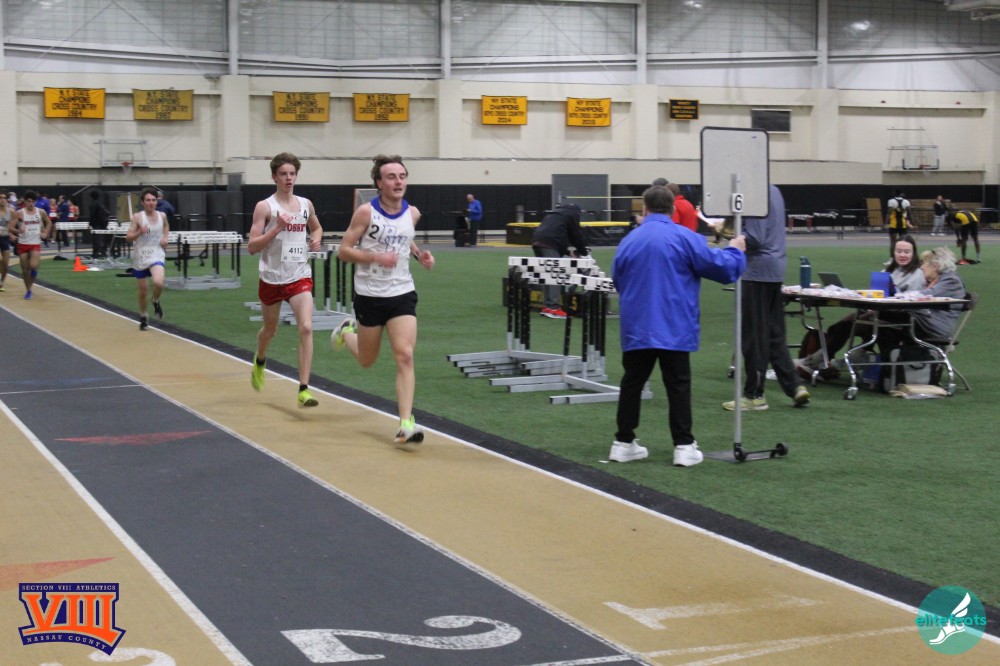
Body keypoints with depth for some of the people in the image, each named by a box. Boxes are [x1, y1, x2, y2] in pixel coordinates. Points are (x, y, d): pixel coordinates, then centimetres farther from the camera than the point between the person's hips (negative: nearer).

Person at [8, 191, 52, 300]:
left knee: (33, 266, -21)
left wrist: (45, 233, 7)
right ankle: (28, 290, 20)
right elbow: (9, 229, -10)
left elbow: (48, 223, 21)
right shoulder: (19, 213, -6)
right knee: (25, 269, 5)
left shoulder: (41, 212, 1)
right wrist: (17, 231, -30)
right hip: (23, 244, 0)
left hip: (36, 243, 0)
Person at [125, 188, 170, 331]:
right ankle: (144, 317, 33)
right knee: (143, 291, 9)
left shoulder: (162, 216, 0)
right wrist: (140, 232, -25)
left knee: (158, 282, -27)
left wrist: (165, 237, 6)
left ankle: (156, 302, 7)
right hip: (140, 257, -1)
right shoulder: (137, 217, -9)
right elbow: (128, 238, -8)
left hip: (156, 255, 1)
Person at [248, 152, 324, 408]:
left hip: (300, 277, 2)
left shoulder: (306, 204, 5)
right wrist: (277, 228, -23)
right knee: (270, 329, 18)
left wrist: (317, 239, 3)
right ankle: (259, 362, 53)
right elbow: (251, 247, -12)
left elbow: (316, 228, 26)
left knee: (306, 328, -17)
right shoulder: (265, 207, -7)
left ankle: (304, 389, -16)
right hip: (272, 278, -1)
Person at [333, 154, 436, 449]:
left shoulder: (412, 213, 2)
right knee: (367, 360, 15)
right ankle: (347, 332, 50)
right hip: (369, 295, -2)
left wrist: (419, 254, 4)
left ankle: (405, 425, -14)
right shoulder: (366, 212, -12)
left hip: (402, 294, 2)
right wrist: (376, 257, -24)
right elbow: (343, 250, -10)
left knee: (405, 356, -13)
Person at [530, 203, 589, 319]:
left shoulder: (553, 213, 35)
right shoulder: (573, 214, 13)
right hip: (549, 244, -8)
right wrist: (583, 252, 24)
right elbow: (577, 234, 11)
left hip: (536, 240, 8)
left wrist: (566, 252, 32)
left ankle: (546, 306, 14)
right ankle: (553, 307, -17)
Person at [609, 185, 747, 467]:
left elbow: (618, 282, 15)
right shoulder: (684, 238, -8)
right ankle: (684, 446, 3)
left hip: (636, 327, 3)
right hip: (673, 328, -3)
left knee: (632, 383, 12)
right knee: (678, 386, 3)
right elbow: (721, 267, -5)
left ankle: (624, 442, 15)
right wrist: (735, 251, 15)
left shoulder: (628, 241, 5)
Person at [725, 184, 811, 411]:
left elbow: (754, 239, -21)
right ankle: (795, 386, 12)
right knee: (775, 334, 15)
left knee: (754, 335, 0)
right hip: (775, 271, 9)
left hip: (757, 271, -9)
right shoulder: (774, 191, 13)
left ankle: (754, 395, 6)